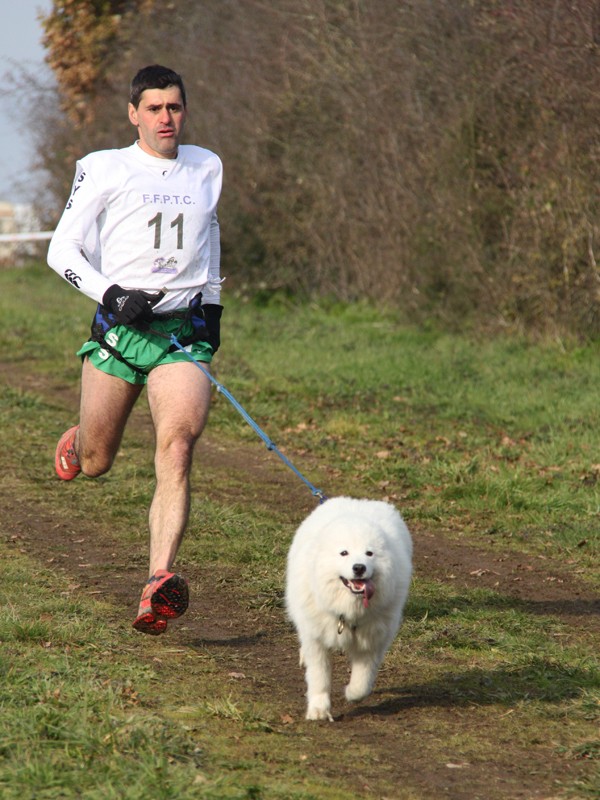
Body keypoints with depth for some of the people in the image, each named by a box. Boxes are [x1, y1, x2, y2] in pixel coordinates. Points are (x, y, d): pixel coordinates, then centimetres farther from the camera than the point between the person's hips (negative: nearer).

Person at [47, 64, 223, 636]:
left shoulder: (207, 167, 13)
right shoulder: (105, 169, 1)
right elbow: (63, 249, -2)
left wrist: (212, 302, 28)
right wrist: (110, 293, -17)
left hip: (184, 333, 1)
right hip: (117, 330, -1)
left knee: (176, 448, -21)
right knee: (93, 464, 6)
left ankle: (159, 582, -31)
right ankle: (77, 440, 46)